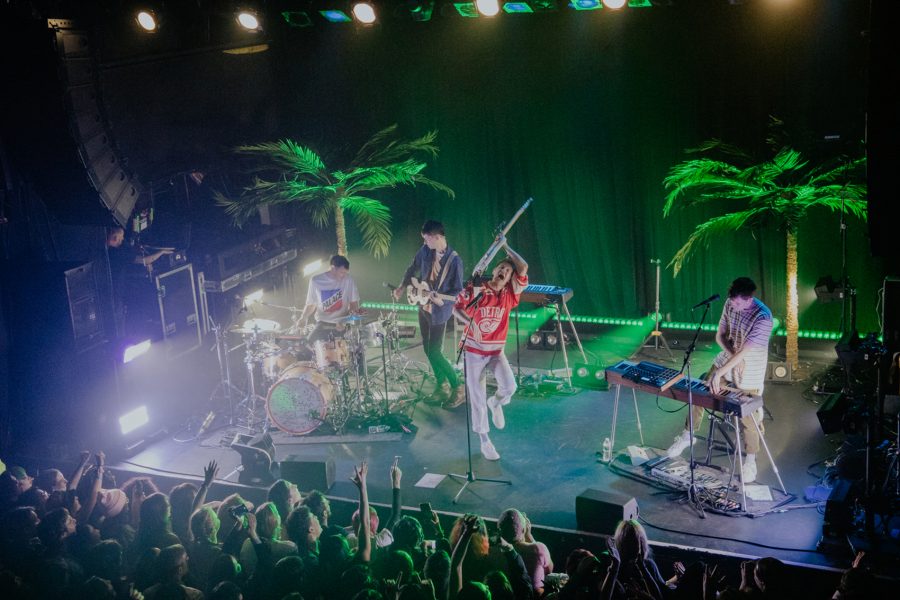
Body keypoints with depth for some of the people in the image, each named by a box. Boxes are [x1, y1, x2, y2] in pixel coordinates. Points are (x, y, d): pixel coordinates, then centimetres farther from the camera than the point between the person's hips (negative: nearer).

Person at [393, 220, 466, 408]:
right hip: (424, 307, 7)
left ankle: (458, 389, 3)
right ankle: (442, 387, 28)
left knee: (434, 352, -8)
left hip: (439, 312, -7)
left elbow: (458, 291, -17)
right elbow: (413, 269, 15)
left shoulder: (454, 260, -21)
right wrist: (402, 287, 11)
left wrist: (442, 298, -33)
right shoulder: (425, 250, -4)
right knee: (428, 349, 14)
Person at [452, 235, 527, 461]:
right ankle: (485, 442, 17)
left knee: (509, 386, -20)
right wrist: (469, 321, -18)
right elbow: (456, 308, 2)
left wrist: (505, 246, -10)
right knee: (477, 397, 1)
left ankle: (496, 403, 18)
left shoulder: (510, 293, -4)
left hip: (496, 350, 2)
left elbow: (523, 268, -14)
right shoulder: (475, 290, -9)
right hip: (473, 350, -2)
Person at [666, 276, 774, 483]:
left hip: (749, 375, -6)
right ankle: (688, 435, 34)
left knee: (747, 417, 4)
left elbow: (745, 352, -31)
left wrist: (719, 373, -32)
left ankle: (750, 461, 24)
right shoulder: (730, 304, -10)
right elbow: (720, 335, -2)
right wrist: (733, 355, -20)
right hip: (727, 361, 6)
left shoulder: (763, 318, -30)